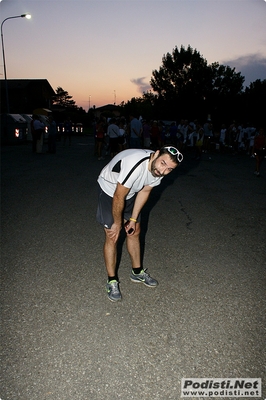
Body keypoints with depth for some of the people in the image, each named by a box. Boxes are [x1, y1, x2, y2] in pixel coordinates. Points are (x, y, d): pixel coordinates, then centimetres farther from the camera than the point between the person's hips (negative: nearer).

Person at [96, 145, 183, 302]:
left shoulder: (159, 171, -18)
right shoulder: (135, 165, -41)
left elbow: (144, 191, -3)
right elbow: (118, 198, -31)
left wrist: (133, 219, -1)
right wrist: (117, 224, -17)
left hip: (130, 192, 7)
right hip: (110, 191, -6)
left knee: (135, 232, 12)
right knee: (112, 237, -6)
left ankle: (138, 272, 31)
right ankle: (112, 281, 11)